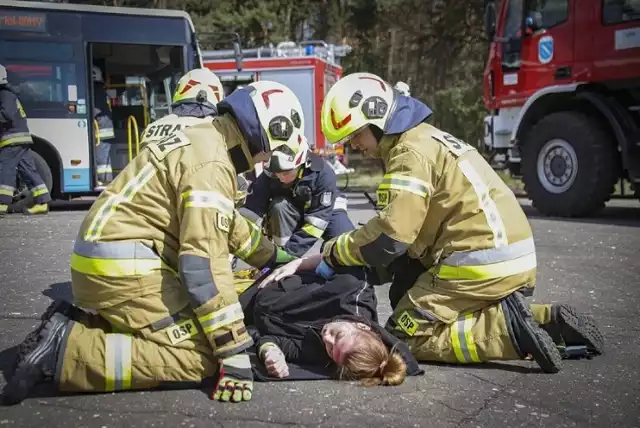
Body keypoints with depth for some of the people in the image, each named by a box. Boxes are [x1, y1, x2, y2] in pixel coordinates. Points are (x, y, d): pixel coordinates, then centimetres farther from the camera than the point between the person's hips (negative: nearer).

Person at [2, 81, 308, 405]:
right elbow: (205, 263, -24)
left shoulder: (202, 142, 15)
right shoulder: (211, 164, -17)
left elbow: (223, 219, 29)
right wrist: (235, 353, -21)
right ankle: (66, 351, -15)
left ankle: (81, 322, 9)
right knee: (199, 358, -12)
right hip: (122, 267, -10)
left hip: (104, 259, 10)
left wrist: (273, 258, 38)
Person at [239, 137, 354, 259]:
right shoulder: (268, 176, -24)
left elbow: (318, 218, -33)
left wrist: (291, 253, -38)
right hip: (293, 216, 2)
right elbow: (251, 212, -26)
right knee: (279, 206, -31)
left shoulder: (322, 173, -32)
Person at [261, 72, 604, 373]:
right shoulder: (425, 138, 18)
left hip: (480, 264, -9)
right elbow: (409, 227, 17)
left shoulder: (411, 151, -12)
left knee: (406, 335, -2)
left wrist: (329, 256, -3)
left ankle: (508, 330, -12)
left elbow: (389, 236, -17)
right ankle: (546, 320, 9)